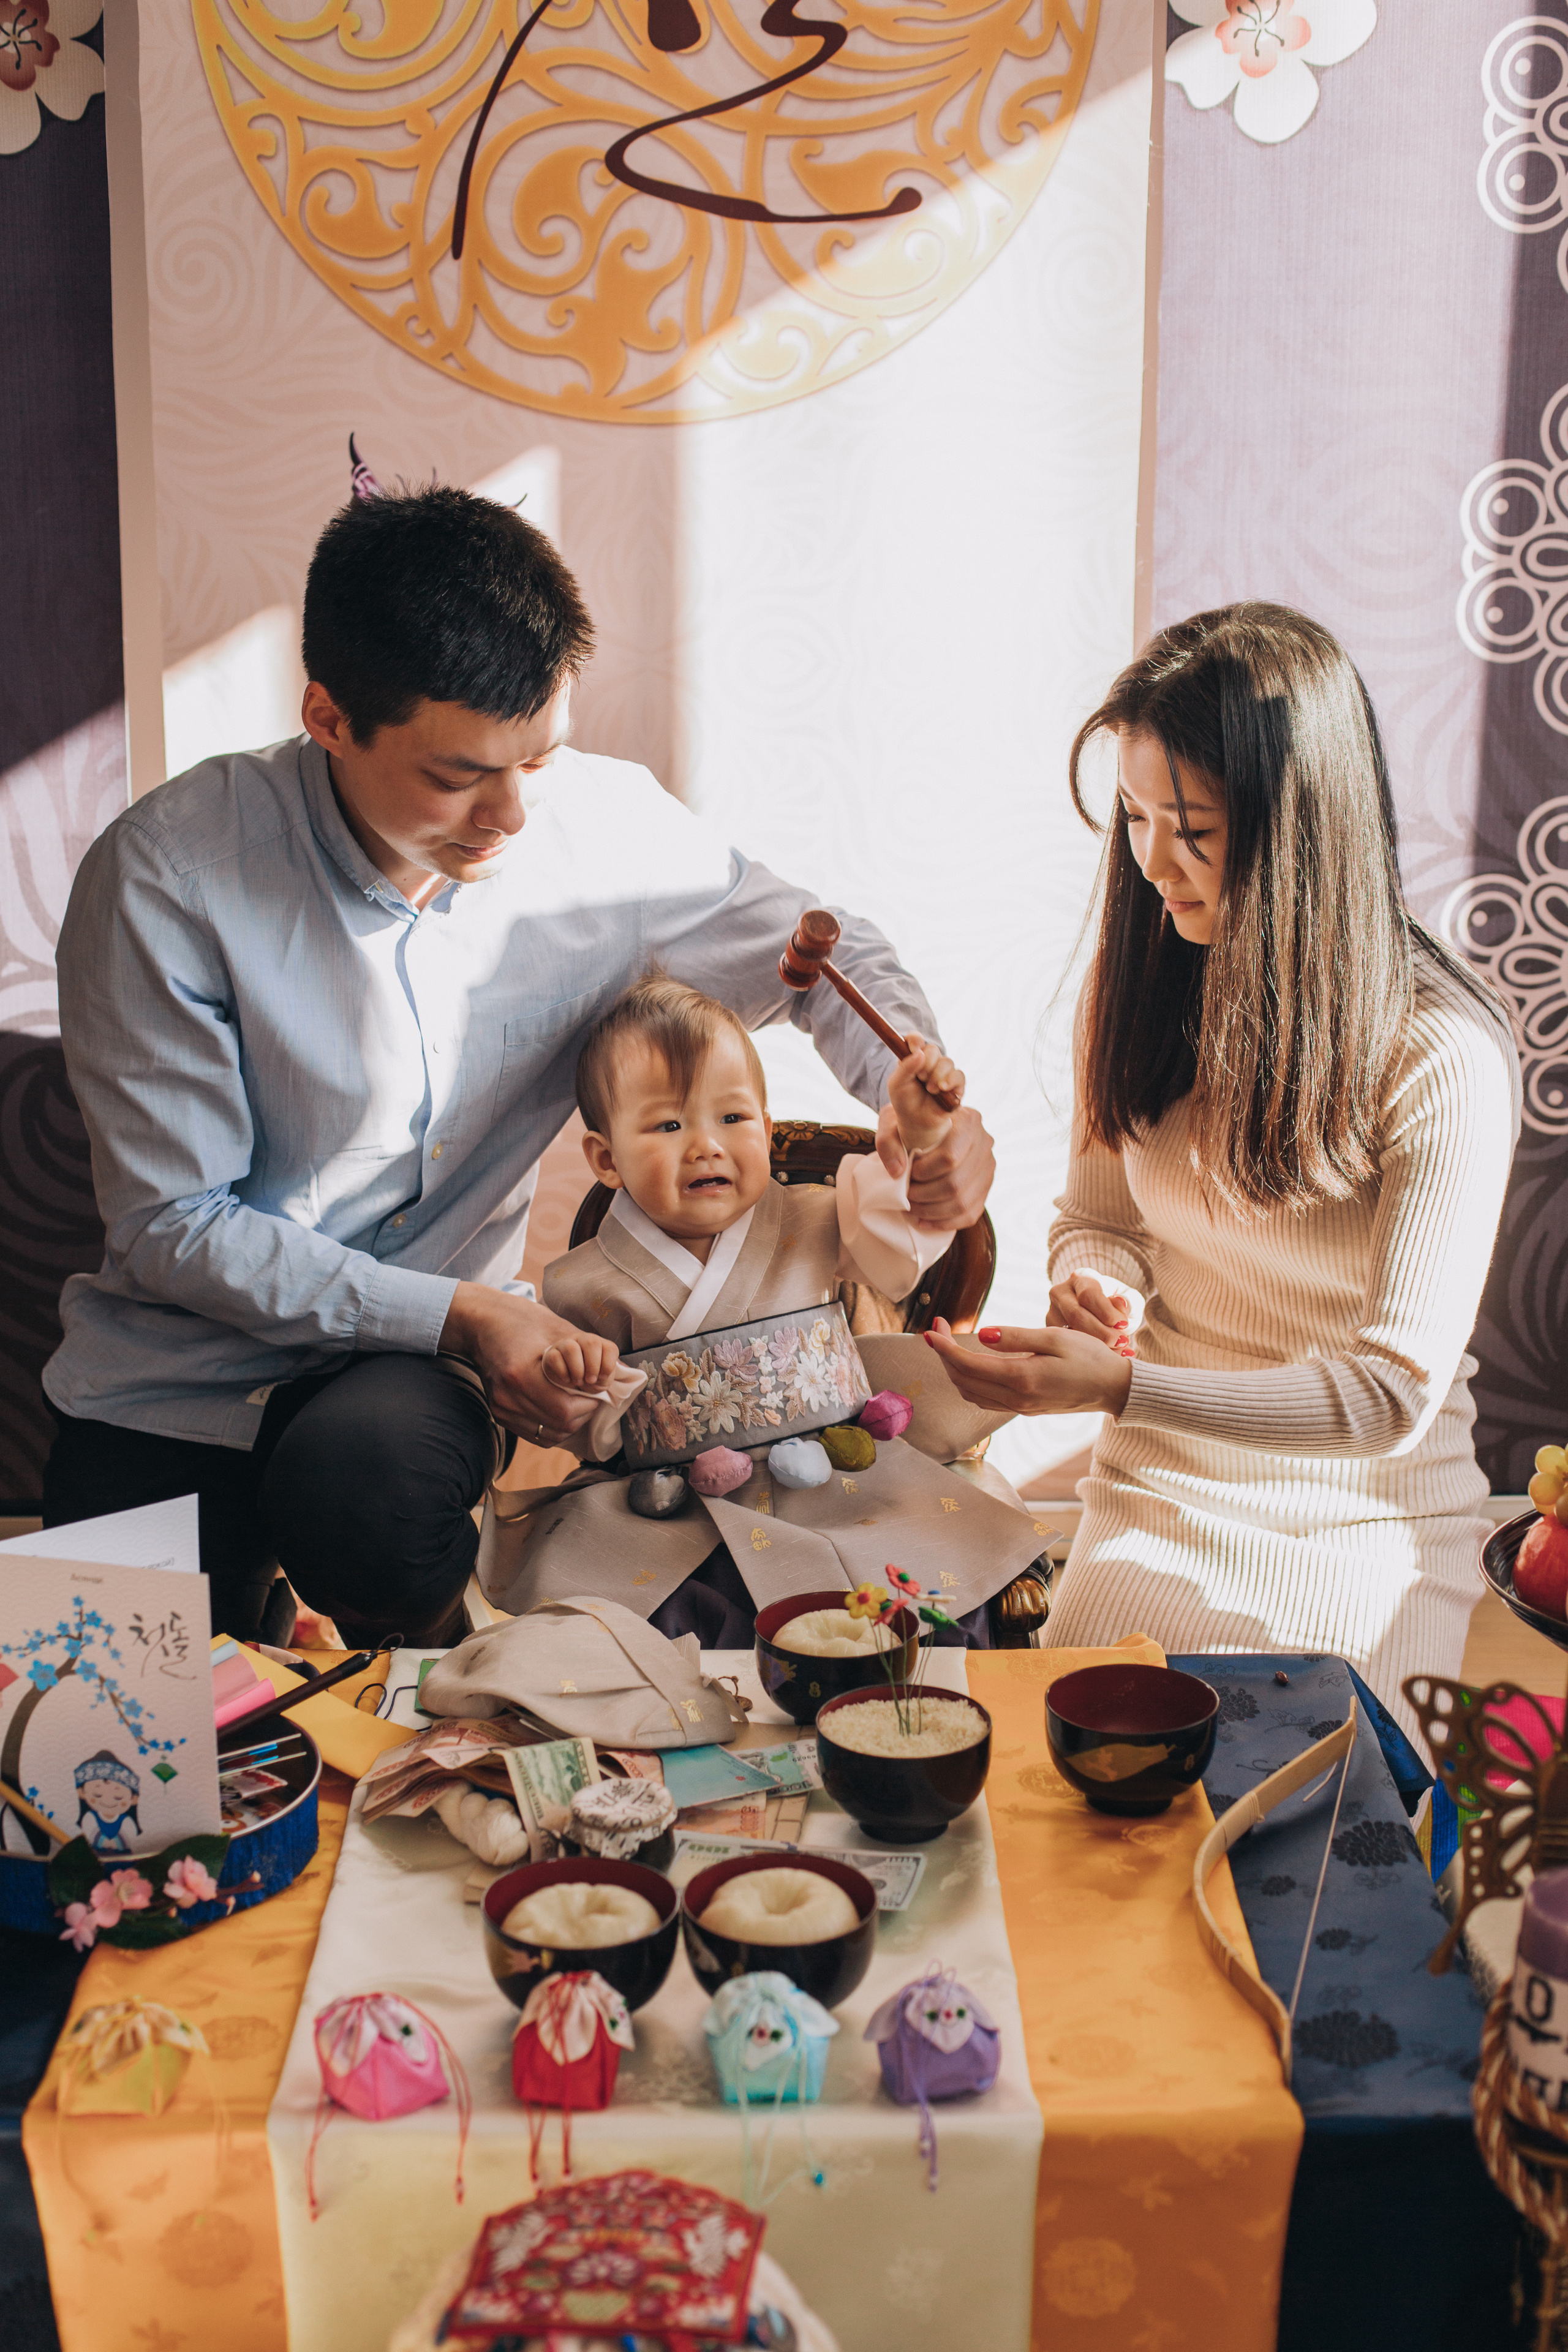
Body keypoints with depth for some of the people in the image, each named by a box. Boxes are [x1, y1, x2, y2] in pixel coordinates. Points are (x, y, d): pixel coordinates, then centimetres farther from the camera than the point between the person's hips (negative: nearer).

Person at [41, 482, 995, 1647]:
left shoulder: (605, 827, -9)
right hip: (178, 1376, -1)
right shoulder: (163, 878, -18)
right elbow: (173, 1223, -13)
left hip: (420, 1369, 2)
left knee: (372, 1473, -31)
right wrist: (453, 1315, -23)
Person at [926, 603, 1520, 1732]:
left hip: (1369, 1517, -3)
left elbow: (1395, 1392, -19)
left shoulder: (1444, 1059, -18)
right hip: (1157, 1487, 4)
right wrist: (1093, 1283, -14)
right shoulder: (1141, 971, -1)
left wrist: (1119, 1389, -30)